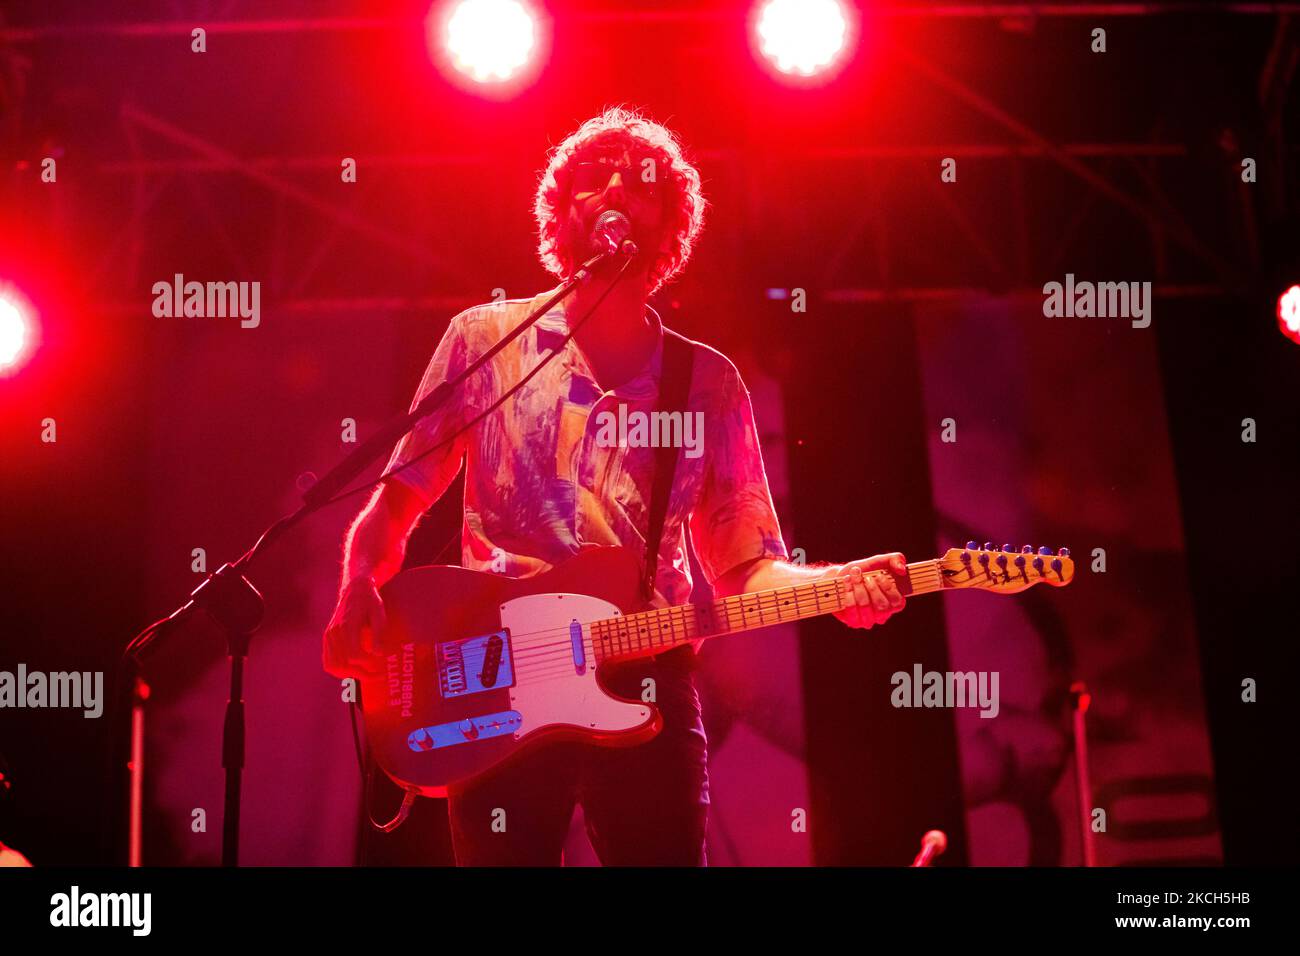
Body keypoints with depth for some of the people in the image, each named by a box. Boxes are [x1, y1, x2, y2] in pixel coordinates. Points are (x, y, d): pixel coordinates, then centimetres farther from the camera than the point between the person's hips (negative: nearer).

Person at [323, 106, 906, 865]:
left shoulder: (708, 381, 11)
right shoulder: (486, 338, 8)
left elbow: (745, 563, 8)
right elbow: (399, 497, 9)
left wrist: (836, 586, -13)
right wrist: (359, 589, -11)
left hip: (648, 686, 1)